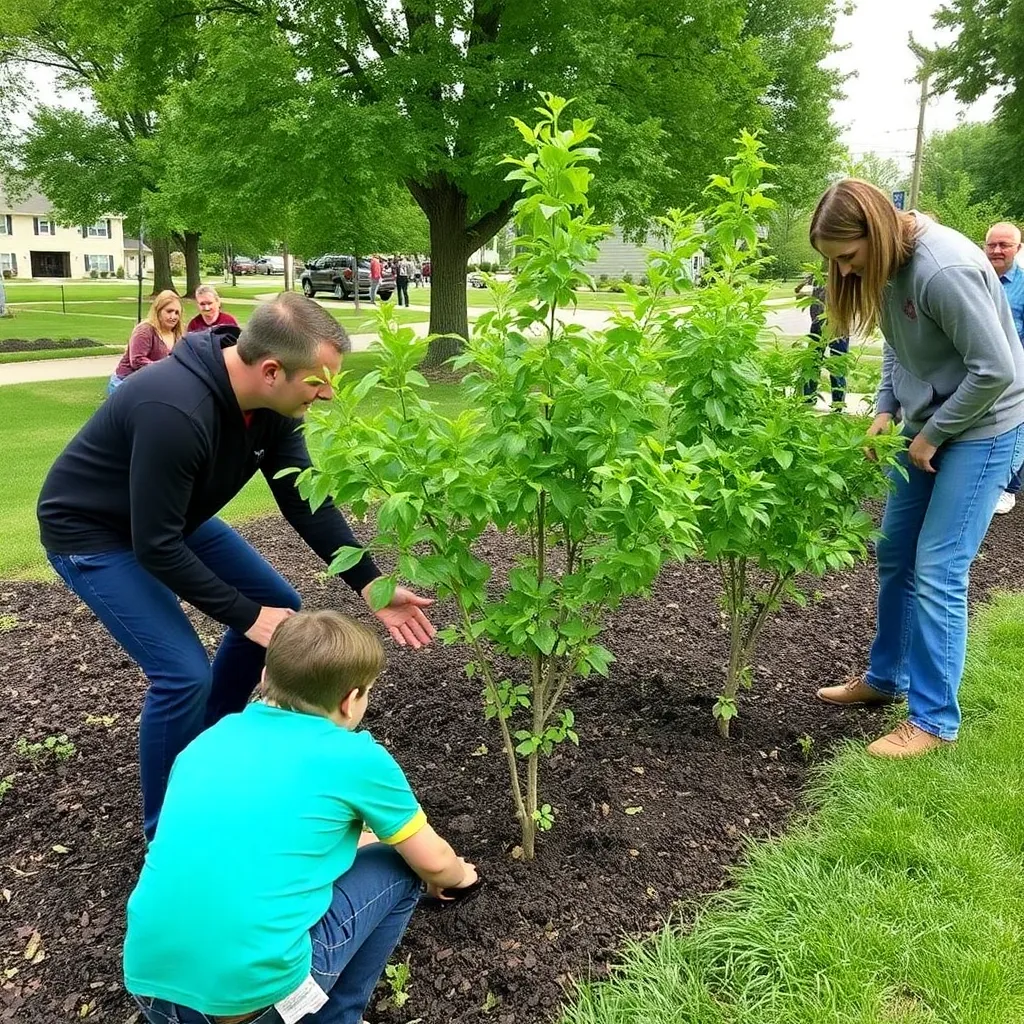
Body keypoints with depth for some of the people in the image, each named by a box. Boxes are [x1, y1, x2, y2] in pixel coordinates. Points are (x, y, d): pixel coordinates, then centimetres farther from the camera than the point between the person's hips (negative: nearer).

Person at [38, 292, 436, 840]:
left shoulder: (271, 403, -14)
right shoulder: (175, 411, -39)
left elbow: (306, 501, -8)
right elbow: (156, 546, -33)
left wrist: (371, 585, -15)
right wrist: (245, 616, -24)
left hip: (175, 516, 8)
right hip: (91, 531, -8)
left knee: (278, 605, 8)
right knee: (184, 672, -18)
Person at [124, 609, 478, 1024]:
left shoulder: (211, 738, 13)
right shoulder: (357, 757, -1)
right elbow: (433, 863, 13)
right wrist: (456, 876, 36)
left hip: (151, 985, 6)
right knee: (398, 869, 14)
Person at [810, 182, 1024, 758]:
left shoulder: (945, 270, -29)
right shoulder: (888, 264, -2)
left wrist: (932, 436, -16)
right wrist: (887, 410, -1)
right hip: (929, 423, 9)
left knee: (938, 571, -9)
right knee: (894, 554, 14)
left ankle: (935, 719, 5)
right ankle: (886, 679, 31)